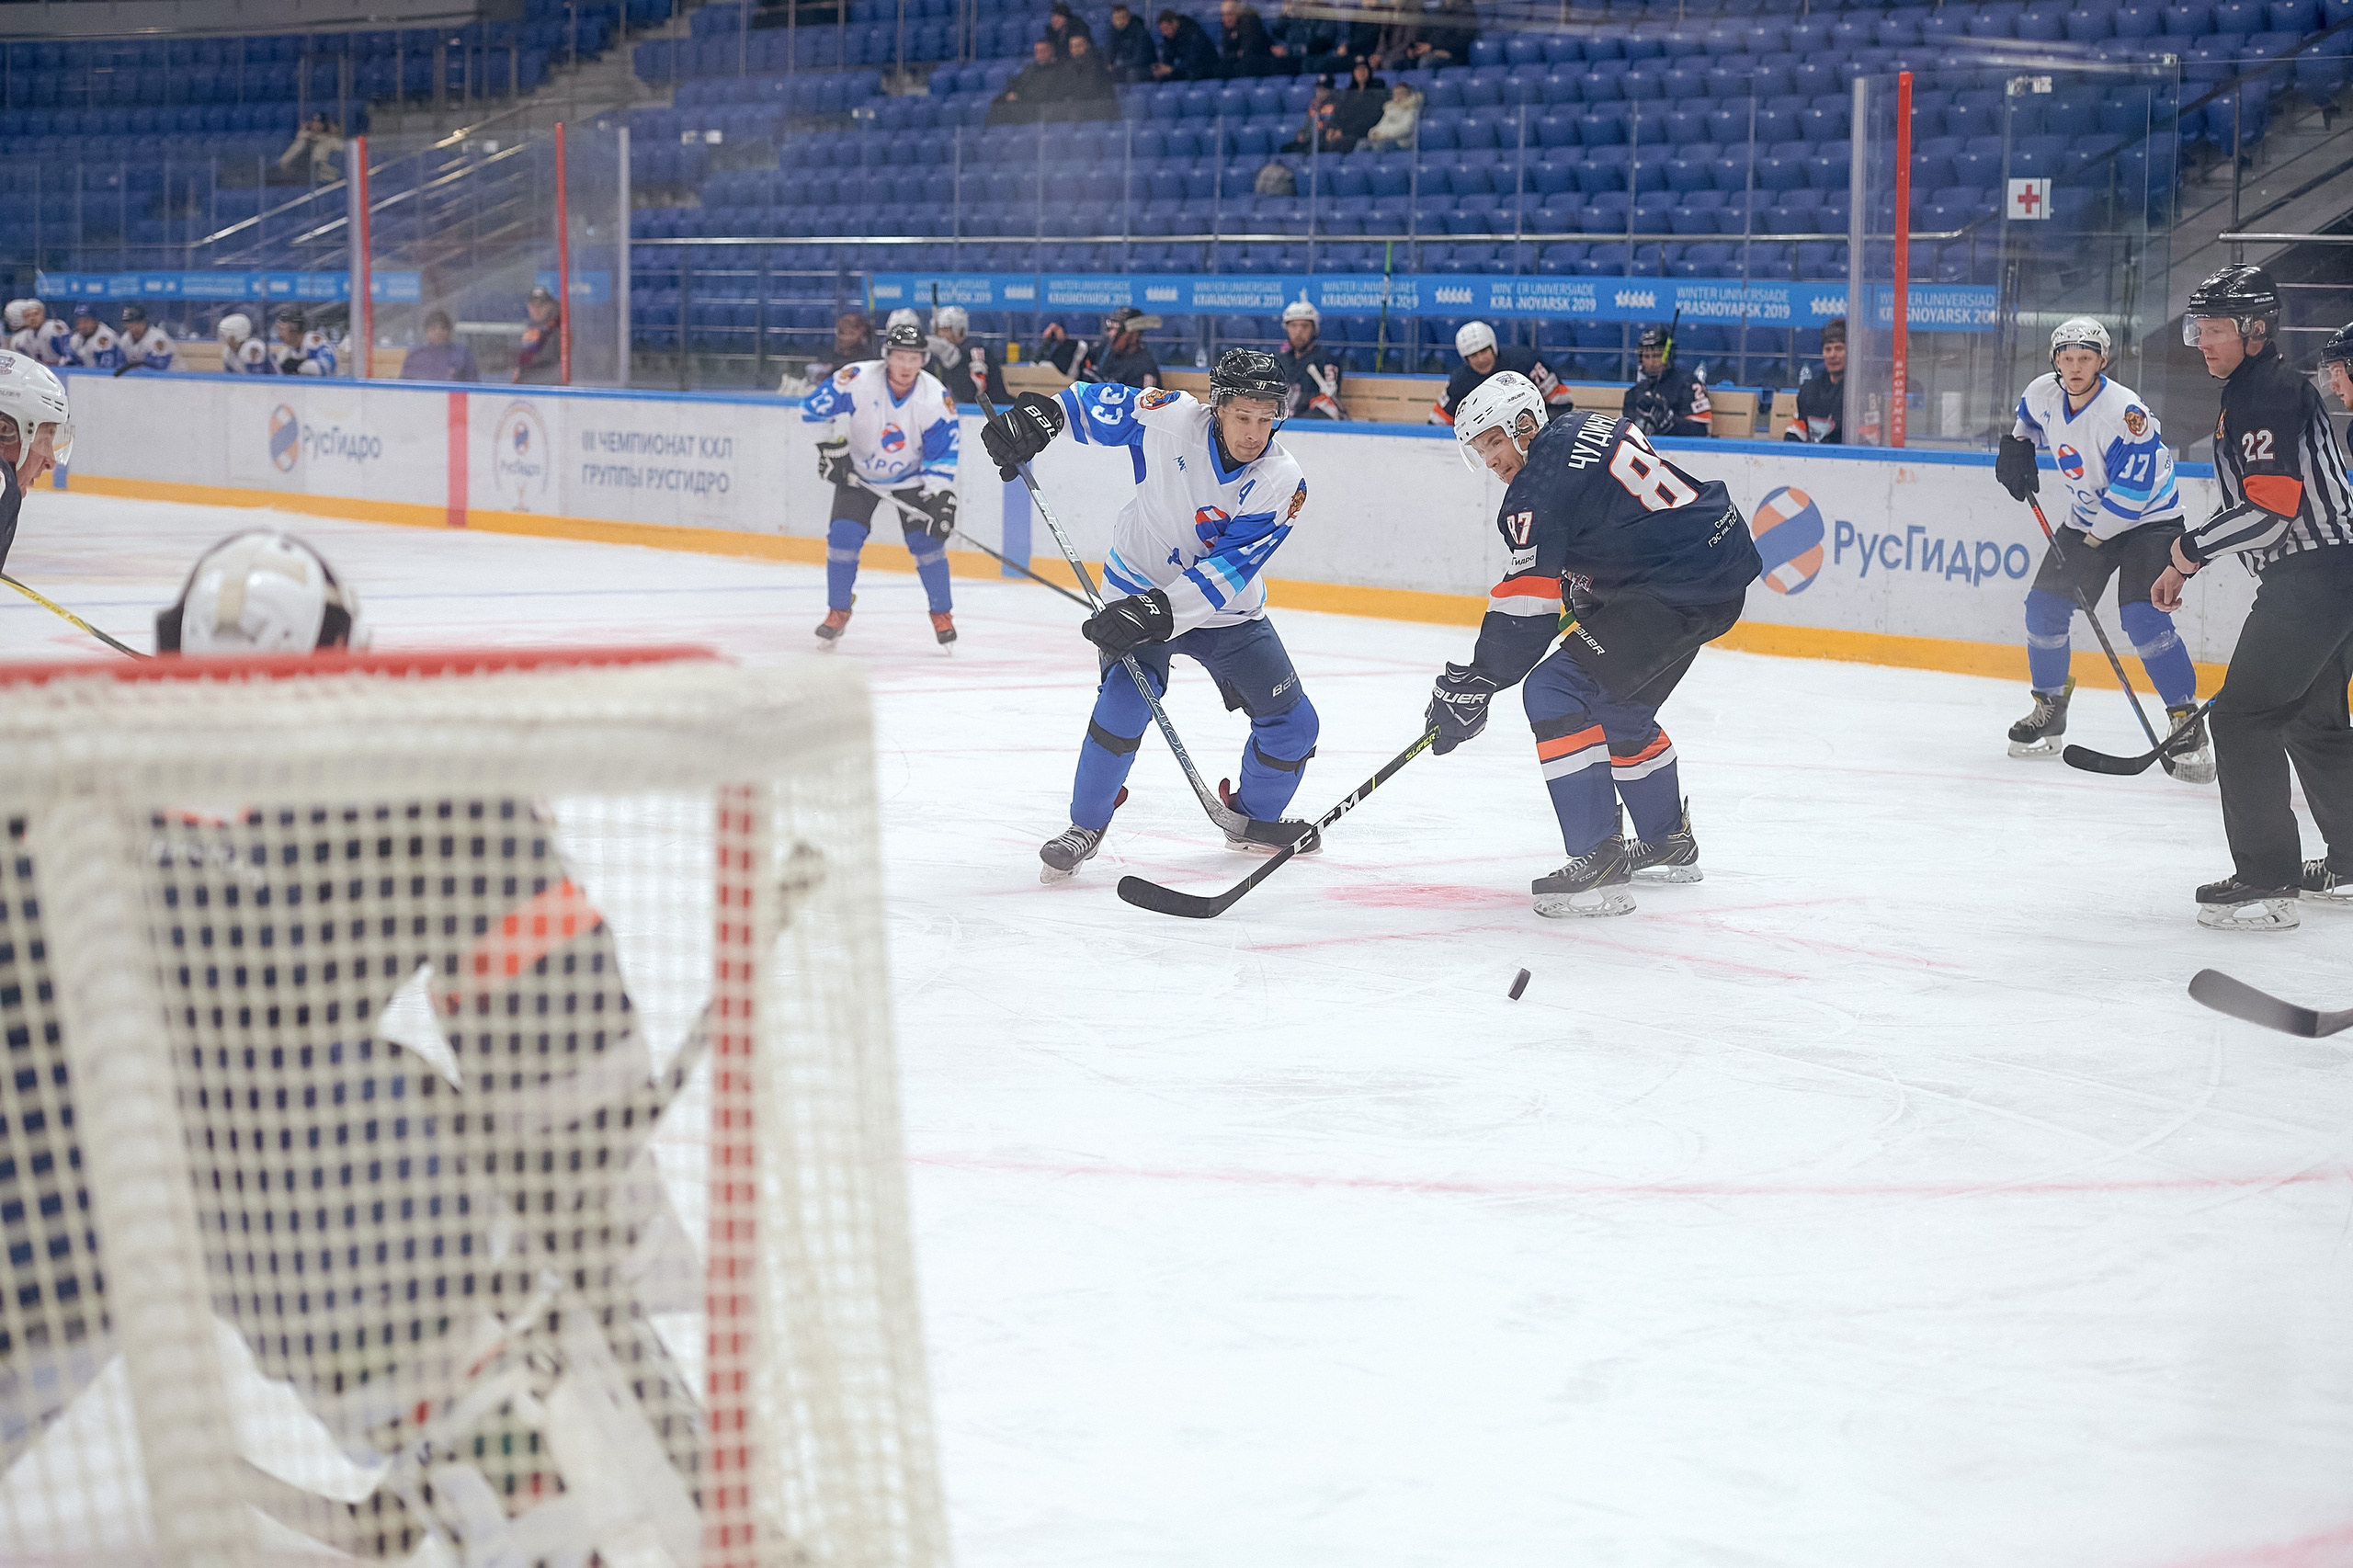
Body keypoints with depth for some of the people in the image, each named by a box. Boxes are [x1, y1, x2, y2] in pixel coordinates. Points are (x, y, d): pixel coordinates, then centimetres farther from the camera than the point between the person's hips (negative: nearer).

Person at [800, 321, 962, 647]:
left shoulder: (936, 397, -20)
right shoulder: (856, 379, -25)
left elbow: (943, 453, -15)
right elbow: (814, 409, -15)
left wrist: (940, 496, -23)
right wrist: (831, 445, -20)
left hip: (910, 477, 0)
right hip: (857, 473, 0)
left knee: (926, 540, -11)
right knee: (843, 536, -13)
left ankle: (942, 613, 8)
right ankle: (838, 610, 6)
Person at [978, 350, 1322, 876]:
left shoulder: (1282, 482, -22)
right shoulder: (1172, 419, -22)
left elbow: (1226, 570, -29)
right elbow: (1100, 403, -5)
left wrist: (1159, 610, -38)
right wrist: (1041, 414, -23)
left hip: (1226, 610, 2)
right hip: (1139, 588, -2)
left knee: (1293, 724, 1)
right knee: (1125, 700, -25)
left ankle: (1250, 817, 30)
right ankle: (1086, 827, -5)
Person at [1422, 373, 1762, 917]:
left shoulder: (1539, 490, -14)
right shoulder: (1586, 428, 13)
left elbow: (1524, 607, -18)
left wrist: (1471, 686, -14)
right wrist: (1584, 582, 29)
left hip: (1678, 589, -10)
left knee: (1554, 693, -12)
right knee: (1619, 706, 26)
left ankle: (1599, 861, -15)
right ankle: (1670, 843, 43)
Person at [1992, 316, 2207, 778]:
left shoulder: (2124, 412, -29)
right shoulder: (2044, 394, -7)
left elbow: (2134, 489, -29)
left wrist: (2095, 537, -21)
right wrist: (2017, 445, 6)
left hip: (2148, 519, -7)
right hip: (2086, 518, 7)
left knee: (2142, 619, -22)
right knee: (2045, 607, 1)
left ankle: (2187, 722, -14)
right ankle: (2049, 712, 19)